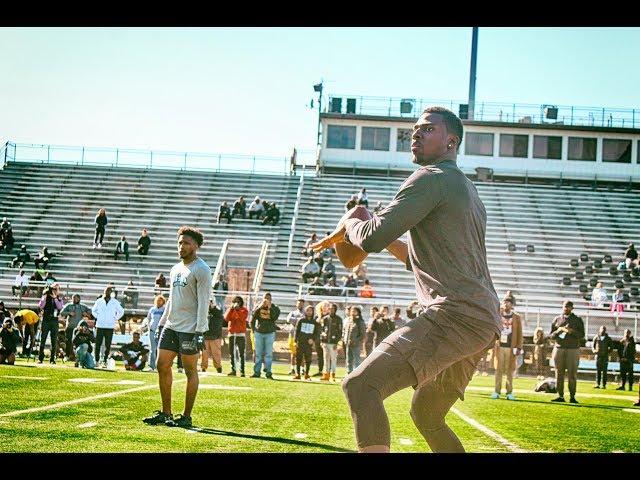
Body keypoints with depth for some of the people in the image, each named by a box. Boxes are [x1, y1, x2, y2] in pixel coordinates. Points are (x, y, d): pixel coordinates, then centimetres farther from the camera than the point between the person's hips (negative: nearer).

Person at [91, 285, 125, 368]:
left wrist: (115, 319, 8)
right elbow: (93, 310, 21)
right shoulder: (99, 301, 6)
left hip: (110, 327, -1)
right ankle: (97, 361, 3)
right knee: (98, 344, -2)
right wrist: (97, 317, 9)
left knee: (108, 345, -2)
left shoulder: (115, 302, 5)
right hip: (99, 326, 1)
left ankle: (105, 361, 2)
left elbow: (121, 311, 17)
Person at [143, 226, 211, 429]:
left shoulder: (201, 270, -8)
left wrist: (200, 331, -19)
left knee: (190, 371, 0)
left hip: (189, 329, -8)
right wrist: (162, 322, 18)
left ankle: (186, 417, 5)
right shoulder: (176, 268, 16)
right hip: (171, 326, 8)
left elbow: (203, 302, -14)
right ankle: (165, 413, 15)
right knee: (162, 366, 7)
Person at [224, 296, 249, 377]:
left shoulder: (244, 310, 6)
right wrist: (231, 308, -9)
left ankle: (242, 371, -7)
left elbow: (242, 318, -13)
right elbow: (226, 318, -4)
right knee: (232, 353, 2)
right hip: (231, 334, 3)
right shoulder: (230, 309, 13)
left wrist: (237, 309, -12)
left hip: (241, 334, -3)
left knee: (241, 353, -7)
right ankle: (233, 369, 7)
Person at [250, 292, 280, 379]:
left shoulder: (275, 308, 4)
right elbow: (252, 318, 3)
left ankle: (268, 373, -1)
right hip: (259, 333, 1)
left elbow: (274, 317, -13)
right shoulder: (258, 307, 8)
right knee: (258, 354, 3)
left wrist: (270, 307, -14)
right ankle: (256, 372, 6)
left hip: (270, 333, -1)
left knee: (268, 354, -3)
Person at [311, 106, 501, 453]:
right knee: (426, 415, 25)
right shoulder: (466, 189, 27)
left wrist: (348, 224, 8)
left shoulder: (432, 178, -5)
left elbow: (372, 238, -13)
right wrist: (389, 241, 25)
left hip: (454, 316, -11)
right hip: (484, 321, 11)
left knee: (360, 386, -20)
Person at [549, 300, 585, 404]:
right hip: (559, 348, 2)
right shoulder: (557, 319, 15)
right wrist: (558, 330, -6)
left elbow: (582, 335, 2)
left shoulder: (578, 320, 10)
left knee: (572, 374, -7)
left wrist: (572, 331, -14)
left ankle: (572, 396, -6)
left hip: (573, 349, -2)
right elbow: (552, 336, 13)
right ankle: (560, 396, 0)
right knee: (559, 374, -2)